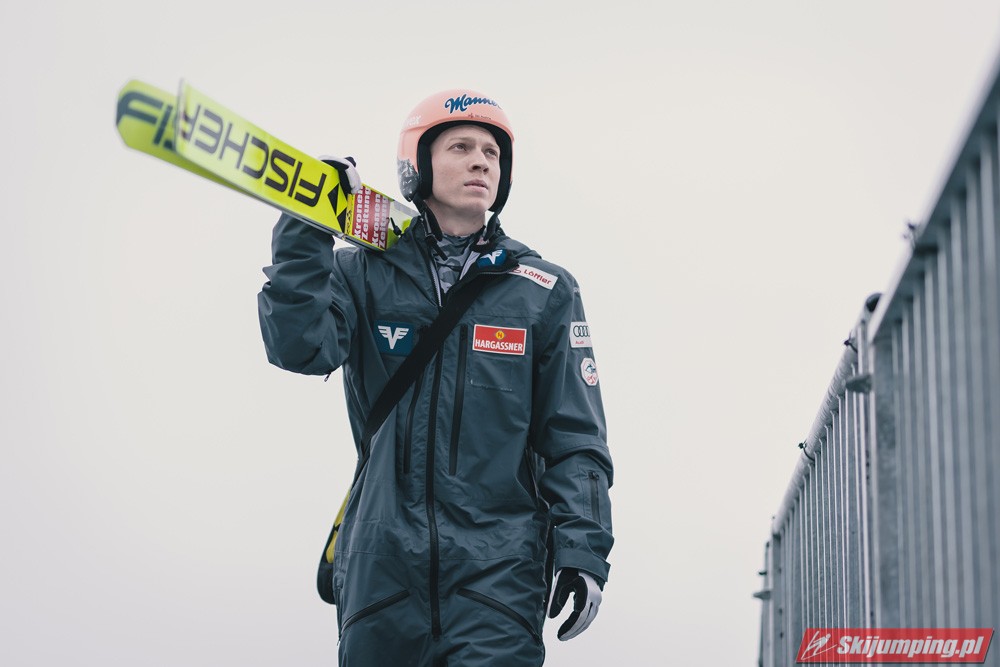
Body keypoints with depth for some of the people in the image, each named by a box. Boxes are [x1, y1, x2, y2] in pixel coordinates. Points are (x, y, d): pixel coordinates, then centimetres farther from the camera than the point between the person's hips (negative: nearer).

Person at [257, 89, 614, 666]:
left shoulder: (545, 292, 7)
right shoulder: (364, 273, 8)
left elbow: (576, 441, 6)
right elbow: (302, 347, -11)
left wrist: (582, 551, -3)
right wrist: (305, 231, -15)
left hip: (499, 568, -1)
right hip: (382, 563, 1)